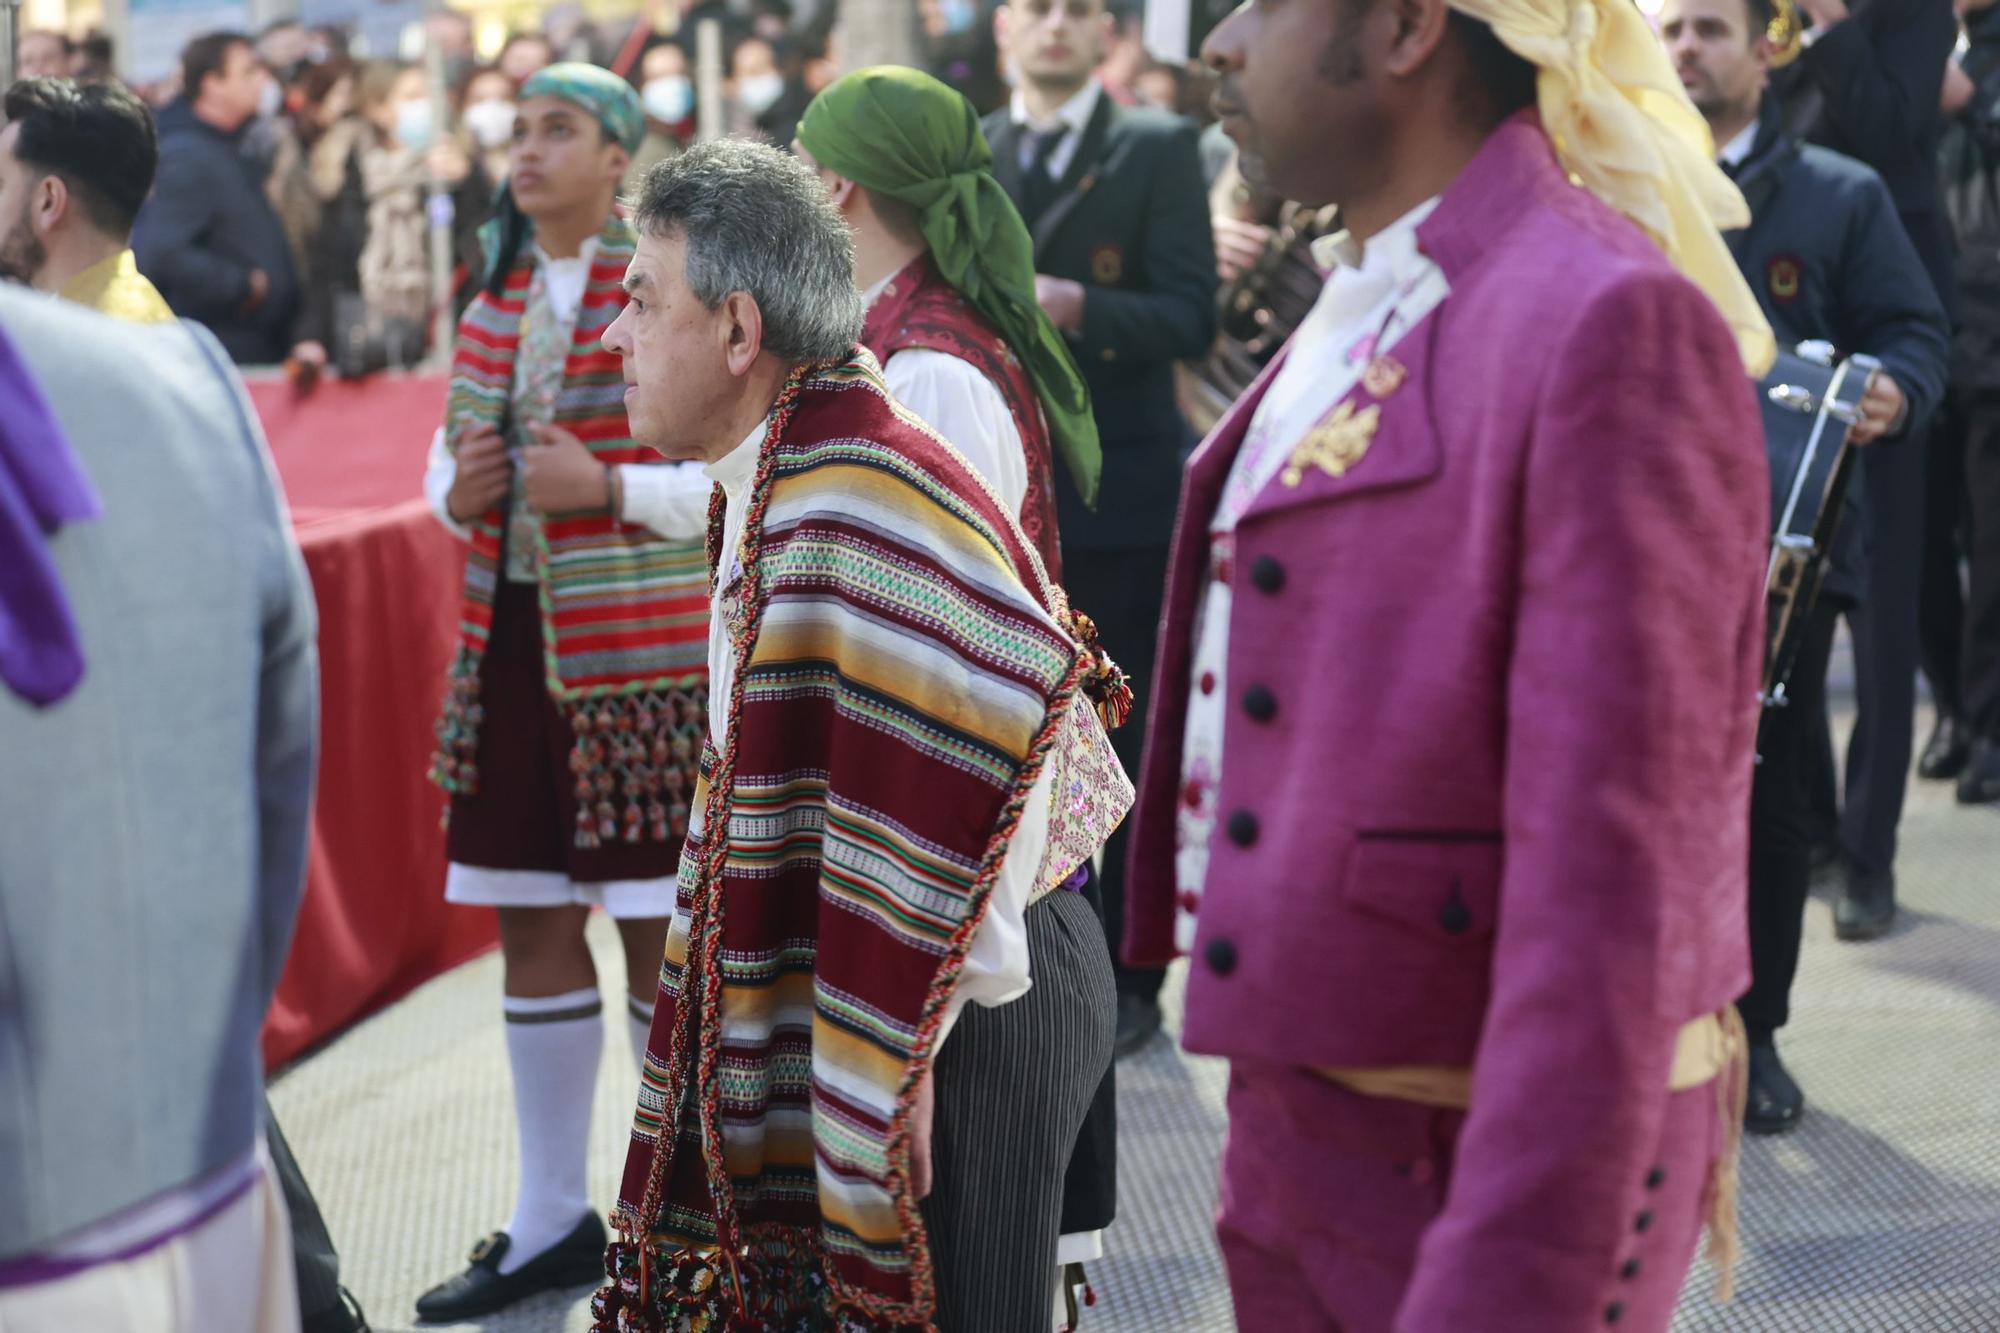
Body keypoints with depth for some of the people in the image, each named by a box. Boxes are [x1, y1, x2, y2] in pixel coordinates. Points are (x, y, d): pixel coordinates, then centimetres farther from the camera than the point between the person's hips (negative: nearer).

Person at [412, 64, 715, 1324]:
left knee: (660, 925, -2)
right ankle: (553, 1219, 25)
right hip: (513, 634, 7)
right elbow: (451, 446, 20)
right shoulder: (497, 301, 11)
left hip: (642, 651, -7)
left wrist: (608, 487, -23)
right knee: (531, 921, 12)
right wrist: (457, 493, -2)